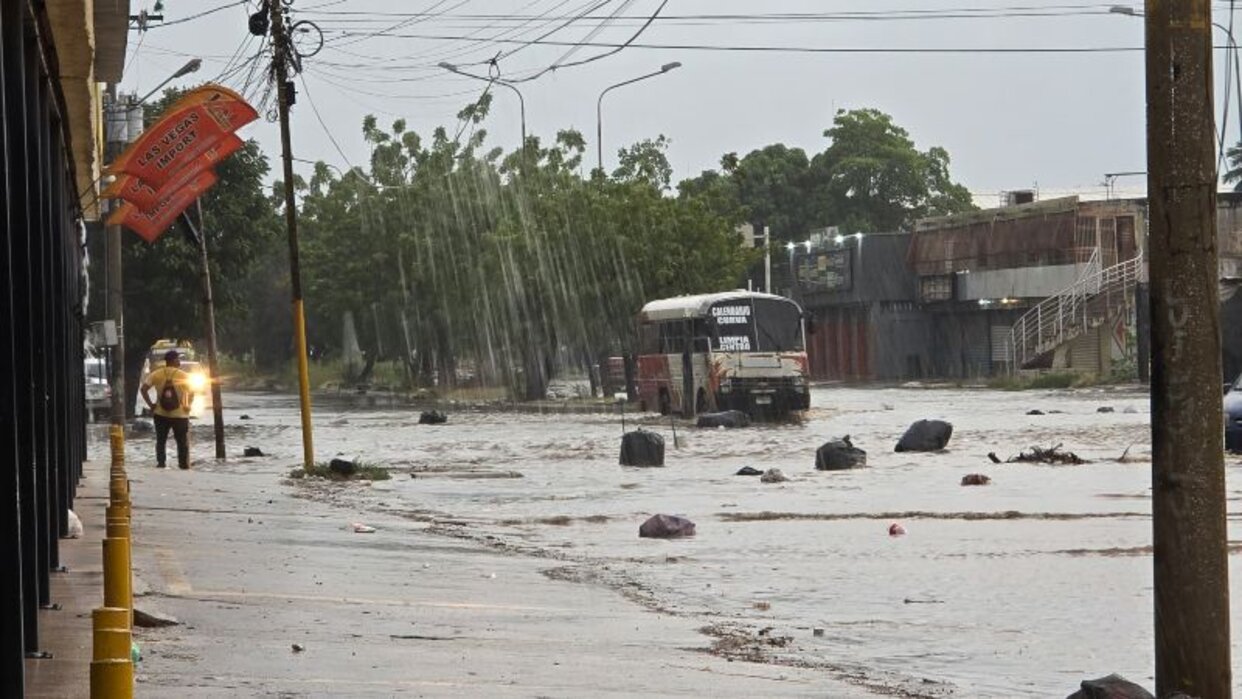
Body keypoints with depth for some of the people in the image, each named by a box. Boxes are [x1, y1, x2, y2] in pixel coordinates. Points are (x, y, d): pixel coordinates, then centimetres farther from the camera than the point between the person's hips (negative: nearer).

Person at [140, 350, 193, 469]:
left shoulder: (157, 374, -3)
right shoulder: (184, 376, -8)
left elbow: (143, 389, -10)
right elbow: (191, 393, -11)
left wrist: (151, 404, -4)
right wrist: (187, 406, 3)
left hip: (161, 414, 2)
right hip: (180, 415, -2)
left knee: (161, 440, 14)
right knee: (183, 442, 9)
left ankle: (160, 463, 6)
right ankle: (184, 465, 7)